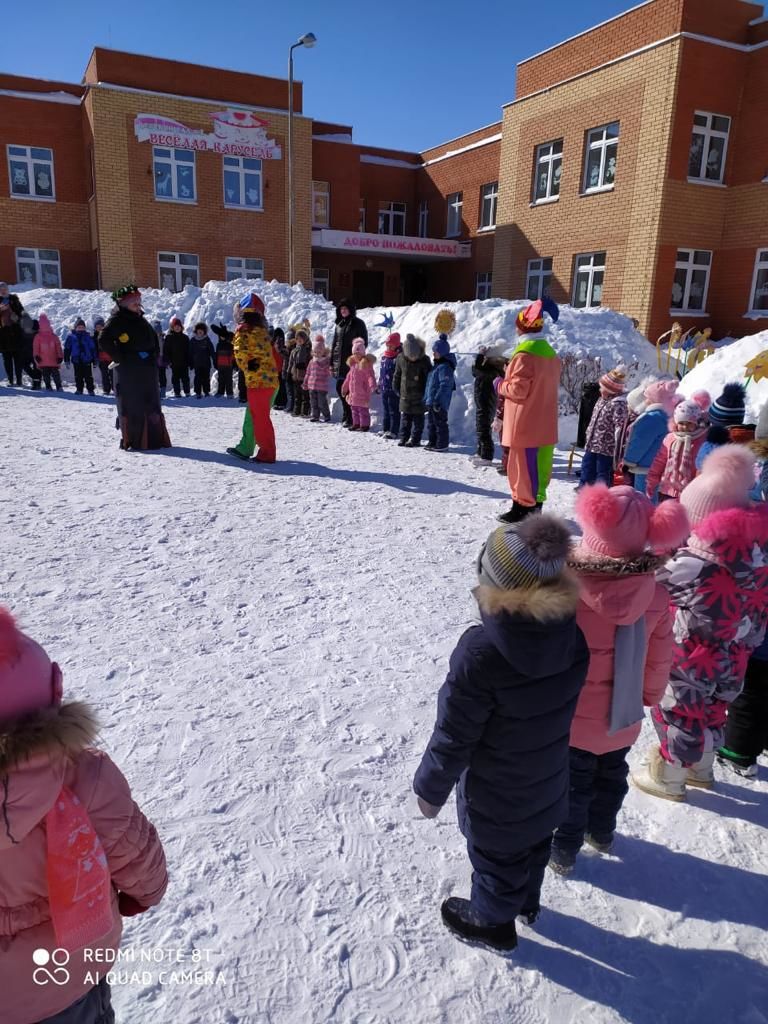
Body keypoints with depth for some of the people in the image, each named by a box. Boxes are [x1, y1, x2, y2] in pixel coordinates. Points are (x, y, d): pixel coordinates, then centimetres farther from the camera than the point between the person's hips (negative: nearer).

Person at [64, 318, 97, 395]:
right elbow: (67, 348, 7)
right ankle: (79, 389, 16)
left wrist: (95, 360, 5)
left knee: (88, 376, -1)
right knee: (78, 376, 7)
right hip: (76, 360, 1)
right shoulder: (71, 336, 4)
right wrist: (66, 359, 3)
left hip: (87, 360, -1)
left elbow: (93, 348, 7)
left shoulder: (88, 336, 5)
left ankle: (90, 389, 3)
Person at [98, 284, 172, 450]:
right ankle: (131, 441, 2)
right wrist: (121, 358, -15)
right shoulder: (117, 320, -5)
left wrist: (154, 357, 14)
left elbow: (154, 340, 28)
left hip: (148, 370, 8)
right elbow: (105, 340, -15)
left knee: (153, 406, 9)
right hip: (128, 372, -8)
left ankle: (156, 439, 16)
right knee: (131, 407, -5)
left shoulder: (141, 321, 18)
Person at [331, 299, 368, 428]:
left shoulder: (358, 324, -1)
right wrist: (331, 362, 15)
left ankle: (349, 417, -1)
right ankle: (346, 415, 18)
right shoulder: (339, 324, 17)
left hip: (351, 363, -6)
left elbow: (363, 342, -4)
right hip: (339, 362, 6)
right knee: (339, 388, 5)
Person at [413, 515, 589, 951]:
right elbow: (567, 698, -2)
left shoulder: (482, 652, -38)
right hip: (548, 778, 6)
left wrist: (431, 788, -9)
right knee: (534, 840, 31)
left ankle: (493, 921, 49)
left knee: (496, 853, 22)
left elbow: (454, 734, -26)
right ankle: (528, 901, 58)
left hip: (496, 792, -5)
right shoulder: (573, 629, -19)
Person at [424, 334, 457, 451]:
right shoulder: (436, 365, 15)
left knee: (440, 423, -2)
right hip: (431, 402, 10)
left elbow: (445, 386, -23)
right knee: (432, 423, 16)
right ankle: (432, 442, 26)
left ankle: (442, 444, 6)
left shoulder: (445, 367, -17)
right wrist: (426, 399, 21)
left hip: (439, 403, -10)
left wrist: (437, 400, -25)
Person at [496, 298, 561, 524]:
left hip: (525, 424, -9)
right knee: (538, 464, 14)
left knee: (522, 465, -3)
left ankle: (523, 507, 1)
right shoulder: (550, 354, 13)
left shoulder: (524, 354, -16)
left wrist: (500, 385, -1)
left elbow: (518, 389, -19)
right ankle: (535, 502, 23)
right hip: (545, 425, 9)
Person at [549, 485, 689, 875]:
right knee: (611, 774, 28)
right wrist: (650, 695, 16)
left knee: (572, 781, 19)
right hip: (622, 716, 3)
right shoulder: (656, 595, -17)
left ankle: (563, 848, 36)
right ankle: (602, 832, 50)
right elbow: (659, 657, -3)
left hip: (570, 714, -3)